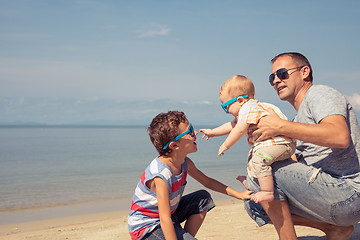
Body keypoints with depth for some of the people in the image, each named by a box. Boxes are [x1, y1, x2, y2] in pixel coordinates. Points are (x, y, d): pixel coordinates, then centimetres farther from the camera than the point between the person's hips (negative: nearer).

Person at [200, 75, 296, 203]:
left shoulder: (248, 108, -15)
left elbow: (240, 130, -21)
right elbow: (232, 125, 33)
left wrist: (226, 145, -9)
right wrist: (212, 132, 36)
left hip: (282, 142, -12)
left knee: (259, 158, -29)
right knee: (252, 154, 27)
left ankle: (267, 192, -26)